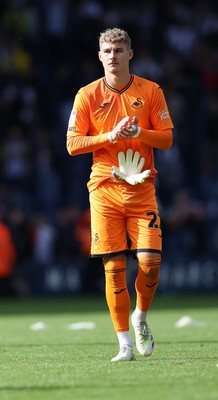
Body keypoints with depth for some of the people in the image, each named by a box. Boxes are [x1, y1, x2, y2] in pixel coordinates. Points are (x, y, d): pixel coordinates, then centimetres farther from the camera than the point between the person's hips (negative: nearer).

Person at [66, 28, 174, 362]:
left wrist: (139, 132, -15)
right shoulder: (87, 95, 4)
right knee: (114, 268, -5)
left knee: (150, 261, -11)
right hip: (104, 188, 0)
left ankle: (140, 317, 19)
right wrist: (110, 136, -13)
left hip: (141, 187, 0)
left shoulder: (150, 91, 5)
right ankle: (125, 343, 2)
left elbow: (166, 139, 4)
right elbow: (73, 144, 1)